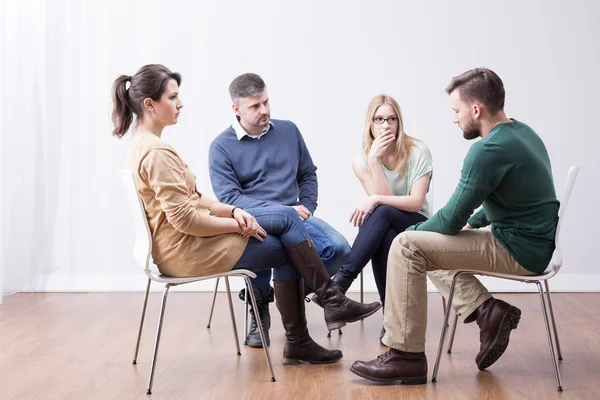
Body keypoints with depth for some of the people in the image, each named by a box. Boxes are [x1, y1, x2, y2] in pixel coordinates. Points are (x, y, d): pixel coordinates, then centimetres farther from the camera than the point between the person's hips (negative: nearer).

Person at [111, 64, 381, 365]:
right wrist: (236, 224, -11)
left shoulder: (143, 143, 12)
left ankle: (298, 343, 11)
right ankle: (333, 302, 6)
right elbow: (184, 219, -24)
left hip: (177, 247, 10)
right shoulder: (157, 152, -20)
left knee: (287, 252, 7)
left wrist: (233, 211, -1)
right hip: (188, 251, -10)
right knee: (287, 219, -4)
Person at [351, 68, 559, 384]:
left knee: (407, 246, -14)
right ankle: (487, 309, 6)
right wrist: (471, 223, 13)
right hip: (533, 242, 10)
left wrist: (412, 230, 1)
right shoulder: (521, 132, 8)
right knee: (428, 244, 19)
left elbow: (451, 220, -16)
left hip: (516, 251, -10)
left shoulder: (489, 150, -21)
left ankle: (405, 356, -10)